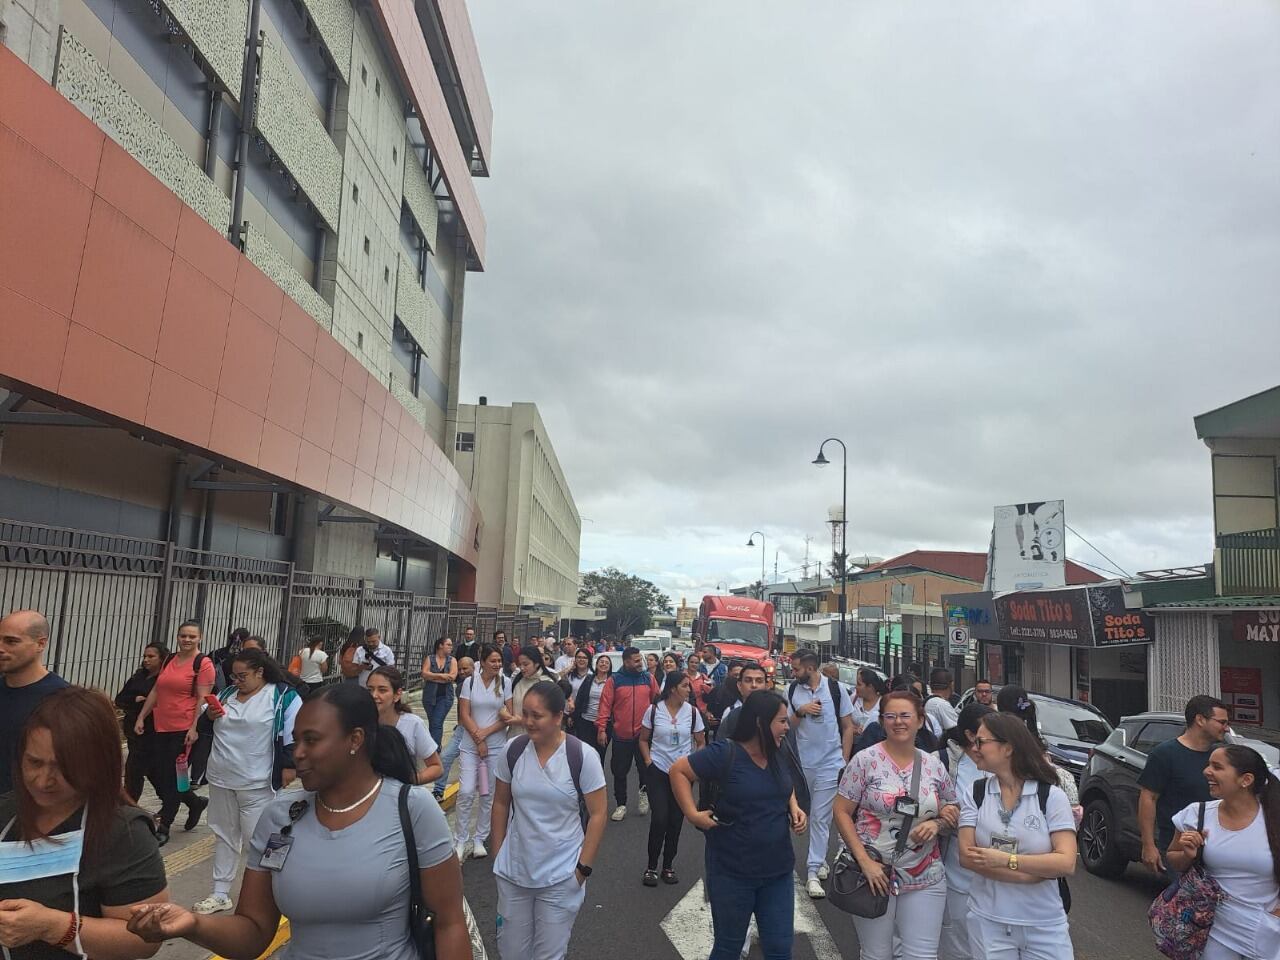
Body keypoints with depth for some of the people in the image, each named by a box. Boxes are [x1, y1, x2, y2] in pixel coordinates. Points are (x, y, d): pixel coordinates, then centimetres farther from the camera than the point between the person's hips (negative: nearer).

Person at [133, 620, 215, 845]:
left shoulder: (203, 663, -8)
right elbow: (156, 691, 18)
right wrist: (141, 717, 14)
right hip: (162, 727, 7)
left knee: (171, 776, -1)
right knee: (156, 773, 10)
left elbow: (203, 699, -12)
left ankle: (163, 829, 14)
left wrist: (194, 728, -18)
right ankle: (195, 802, 31)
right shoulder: (169, 660, 12)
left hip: (183, 729, -7)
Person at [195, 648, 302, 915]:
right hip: (220, 778, 7)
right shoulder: (228, 693, 8)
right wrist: (210, 716, -3)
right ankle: (220, 894, 27)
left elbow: (295, 733, -13)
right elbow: (208, 730, 19)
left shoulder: (283, 696, -13)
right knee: (224, 835, 16)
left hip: (256, 783, -6)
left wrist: (288, 765, -14)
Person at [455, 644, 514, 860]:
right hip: (470, 745, -1)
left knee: (489, 794, 7)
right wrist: (478, 740, -7)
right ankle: (462, 841, 7)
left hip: (497, 746, 1)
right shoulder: (470, 682, -2)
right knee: (466, 792, -8)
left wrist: (486, 732, -11)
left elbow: (508, 717, -1)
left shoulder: (505, 683, 0)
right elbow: (464, 715, -3)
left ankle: (479, 839, 20)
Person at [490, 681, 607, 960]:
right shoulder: (512, 751, -7)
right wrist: (497, 856, 5)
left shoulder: (583, 756, -16)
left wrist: (583, 868, -10)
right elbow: (501, 804, 5)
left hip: (561, 876, -3)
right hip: (513, 872, 3)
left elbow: (597, 814, -9)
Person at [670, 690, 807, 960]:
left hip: (778, 871, 5)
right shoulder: (725, 753, -19)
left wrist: (794, 807, 3)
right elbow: (678, 770, -13)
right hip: (732, 873, -5)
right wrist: (692, 814, -18)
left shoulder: (777, 754, 1)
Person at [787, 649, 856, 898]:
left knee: (820, 817, -3)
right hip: (802, 763, 3)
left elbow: (848, 727, 2)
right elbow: (787, 727, 3)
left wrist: (845, 761, -2)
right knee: (805, 814, 12)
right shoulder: (791, 691, 0)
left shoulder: (836, 689, -5)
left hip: (830, 764, -3)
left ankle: (813, 872, 2)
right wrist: (801, 711, -15)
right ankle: (820, 858, 31)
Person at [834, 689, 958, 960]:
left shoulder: (933, 764, 3)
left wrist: (936, 824, -9)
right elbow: (841, 813, -7)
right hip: (874, 876, -3)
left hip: (925, 878, 3)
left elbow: (953, 811, 14)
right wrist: (865, 861, -15)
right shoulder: (866, 760, -9)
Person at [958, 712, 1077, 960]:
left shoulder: (1052, 795, -8)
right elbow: (967, 856, -9)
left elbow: (1067, 863, -15)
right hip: (988, 922, 2)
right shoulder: (975, 794, -2)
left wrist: (1005, 859, -21)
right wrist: (1038, 871, -17)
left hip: (1045, 925, -1)